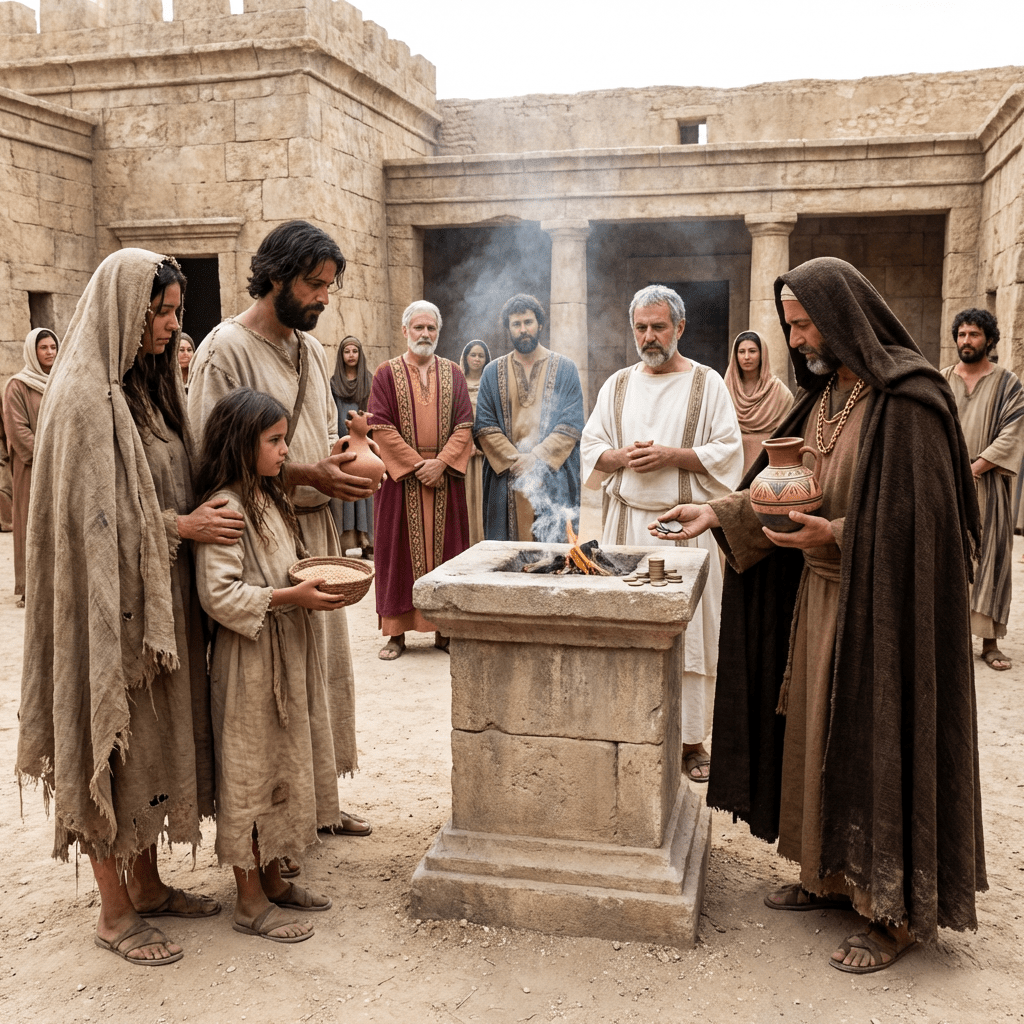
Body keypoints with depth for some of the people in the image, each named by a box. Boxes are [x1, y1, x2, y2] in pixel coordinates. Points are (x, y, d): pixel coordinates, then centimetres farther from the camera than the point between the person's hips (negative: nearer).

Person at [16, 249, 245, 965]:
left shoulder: (148, 385, 12)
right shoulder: (85, 397, -16)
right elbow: (93, 516, -18)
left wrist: (203, 513, 3)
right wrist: (181, 525, -17)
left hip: (161, 597, 9)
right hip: (112, 603, -9)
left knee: (153, 738, 15)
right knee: (112, 744, 2)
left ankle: (147, 885, 30)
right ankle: (114, 913, 17)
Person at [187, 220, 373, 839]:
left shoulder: (312, 350, 14)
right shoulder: (226, 349, -11)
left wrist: (344, 460, 1)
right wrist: (306, 474, -22)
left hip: (316, 528, 8)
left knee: (324, 665, 14)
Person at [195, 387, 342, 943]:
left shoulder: (269, 499, 12)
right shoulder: (225, 507, -17)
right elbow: (219, 594, -23)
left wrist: (316, 581, 4)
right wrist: (291, 596, -24)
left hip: (287, 652, 9)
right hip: (249, 659, -9)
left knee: (282, 764, 16)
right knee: (250, 772, 2)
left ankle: (273, 880, 31)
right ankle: (250, 900, 16)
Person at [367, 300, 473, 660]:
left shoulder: (453, 373, 9)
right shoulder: (387, 373, 3)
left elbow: (464, 425, 2)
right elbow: (381, 427, -6)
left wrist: (441, 462, -12)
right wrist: (416, 463, -13)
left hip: (445, 477, 2)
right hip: (401, 478, -2)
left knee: (444, 547, 4)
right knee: (399, 550, 1)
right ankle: (396, 632, 7)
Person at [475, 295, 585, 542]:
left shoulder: (565, 369, 7)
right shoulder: (493, 373, 10)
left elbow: (571, 424, -1)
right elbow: (483, 426, 2)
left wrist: (537, 457, -12)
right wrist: (514, 459, -11)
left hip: (554, 479, -1)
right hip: (506, 481, 1)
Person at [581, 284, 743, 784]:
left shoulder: (707, 383, 3)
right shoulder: (617, 385, 13)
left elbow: (728, 452, -3)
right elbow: (591, 448, 11)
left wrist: (672, 455, -15)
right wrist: (622, 456, -9)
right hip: (627, 521, 3)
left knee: (690, 629, -1)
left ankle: (691, 739, 8)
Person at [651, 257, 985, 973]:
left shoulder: (906, 397, -16)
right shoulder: (827, 392, 10)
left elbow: (921, 516, -19)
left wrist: (834, 534, -25)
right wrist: (721, 513, 3)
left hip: (879, 604, -8)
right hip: (819, 592, 8)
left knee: (875, 744, 0)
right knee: (816, 734, 14)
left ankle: (898, 912, 16)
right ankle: (834, 876, 30)